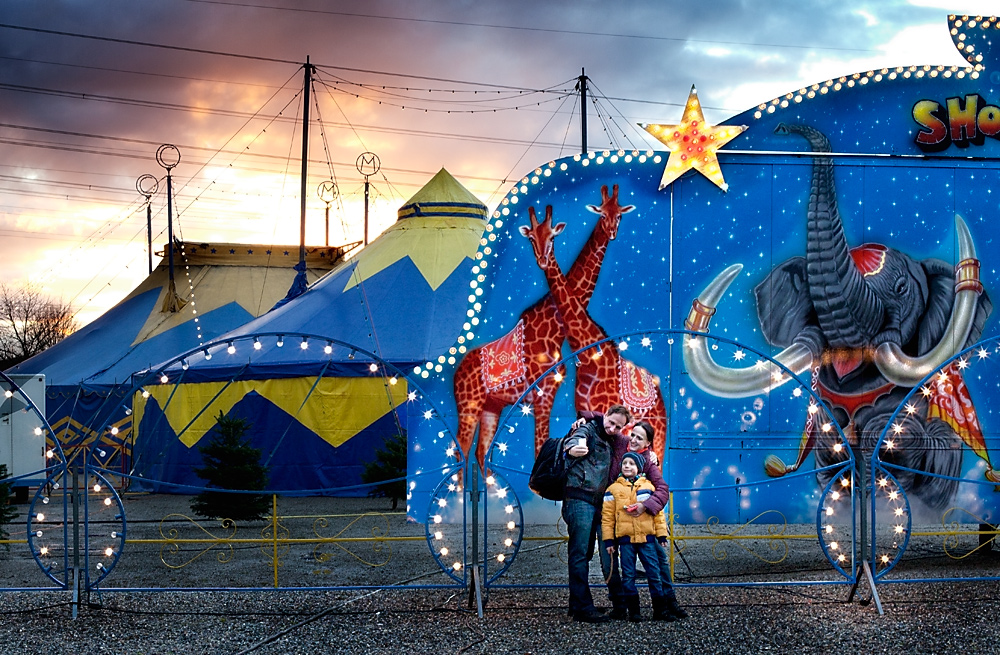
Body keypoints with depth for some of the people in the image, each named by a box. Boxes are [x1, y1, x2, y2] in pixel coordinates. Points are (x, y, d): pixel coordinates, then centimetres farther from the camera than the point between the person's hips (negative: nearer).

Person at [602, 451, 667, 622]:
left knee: (654, 572, 1)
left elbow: (658, 511, 11)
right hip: (625, 539, -1)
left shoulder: (648, 486, 9)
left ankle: (659, 609, 8)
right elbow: (607, 516, 4)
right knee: (628, 575, 2)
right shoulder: (613, 489, 5)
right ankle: (633, 610, 8)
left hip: (647, 537, 1)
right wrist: (608, 540, -1)